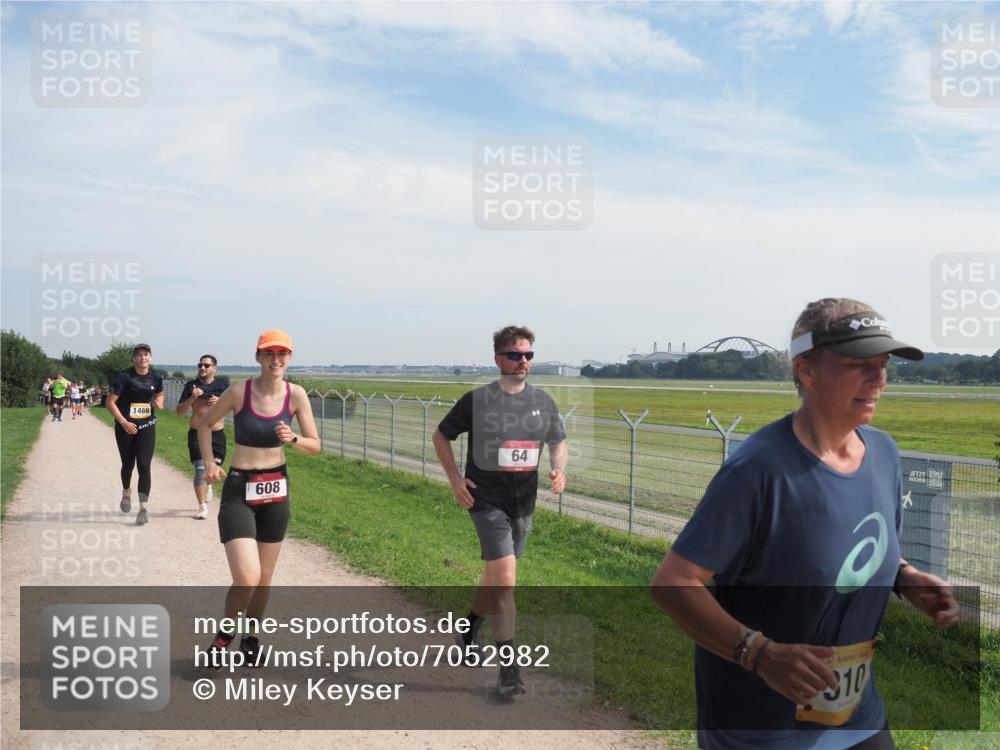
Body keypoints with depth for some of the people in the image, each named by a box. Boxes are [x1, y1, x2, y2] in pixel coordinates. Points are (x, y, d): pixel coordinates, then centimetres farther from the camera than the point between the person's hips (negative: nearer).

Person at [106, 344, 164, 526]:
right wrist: (124, 422, -18)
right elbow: (110, 402, -9)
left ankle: (143, 507, -11)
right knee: (128, 464, 14)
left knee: (144, 465, -9)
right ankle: (126, 492, 45)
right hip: (126, 427, -1)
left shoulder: (156, 378, 1)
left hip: (147, 427, 1)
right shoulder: (125, 377, -10)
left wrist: (159, 402, -1)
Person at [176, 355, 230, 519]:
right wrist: (192, 398, -19)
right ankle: (202, 507, 4)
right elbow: (179, 411, -2)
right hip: (197, 434, -1)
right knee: (200, 469, -9)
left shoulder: (222, 384, 0)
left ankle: (207, 484, 44)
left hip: (217, 434, 1)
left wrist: (220, 401, -14)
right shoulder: (191, 385, -2)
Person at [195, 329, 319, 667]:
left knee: (264, 577, 14)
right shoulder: (239, 392, -11)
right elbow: (203, 423, 5)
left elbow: (315, 446, 1)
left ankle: (250, 636, 38)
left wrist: (293, 439, -19)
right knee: (247, 578, -15)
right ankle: (224, 634, 14)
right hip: (239, 490, -3)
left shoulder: (296, 394, -5)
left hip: (277, 490, 3)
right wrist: (209, 462, -6)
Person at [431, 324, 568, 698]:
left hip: (523, 503, 5)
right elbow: (441, 435, 5)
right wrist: (454, 479, -5)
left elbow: (558, 443, 16)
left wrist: (559, 470, -6)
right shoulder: (477, 400, -7)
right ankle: (508, 667, -9)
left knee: (495, 576, 19)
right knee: (505, 578, -16)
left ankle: (470, 627, 47)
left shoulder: (543, 402, 4)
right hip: (487, 501, -5)